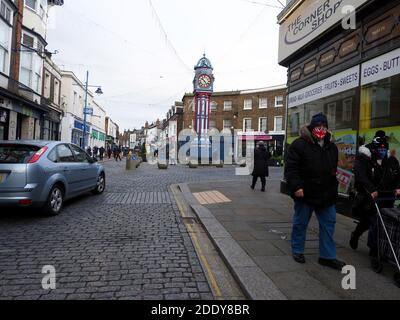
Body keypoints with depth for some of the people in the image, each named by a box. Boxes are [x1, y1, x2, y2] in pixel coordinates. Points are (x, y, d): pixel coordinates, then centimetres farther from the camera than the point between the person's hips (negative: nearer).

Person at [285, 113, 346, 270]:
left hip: (326, 195, 6)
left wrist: (334, 189, 17)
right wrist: (296, 186, -23)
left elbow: (334, 170, 20)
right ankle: (297, 251, 26)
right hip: (305, 194, -5)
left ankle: (327, 256, 21)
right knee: (300, 223, 8)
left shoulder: (332, 147, 12)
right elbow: (291, 168, -15)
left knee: (328, 224, 9)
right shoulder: (299, 144, -9)